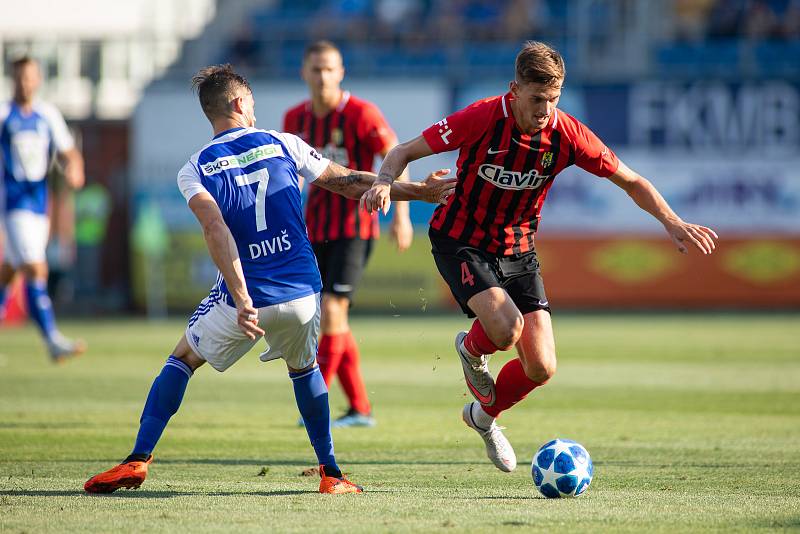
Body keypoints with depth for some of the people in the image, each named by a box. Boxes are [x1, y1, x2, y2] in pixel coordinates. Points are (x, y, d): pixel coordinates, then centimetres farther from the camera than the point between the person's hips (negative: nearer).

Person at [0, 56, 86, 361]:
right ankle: (53, 342, -22)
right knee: (35, 271, -17)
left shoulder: (48, 115, 9)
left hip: (39, 207, 5)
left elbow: (69, 153, 9)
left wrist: (74, 170, -12)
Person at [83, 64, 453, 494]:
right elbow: (350, 184, 8)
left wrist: (242, 300, -23)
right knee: (304, 370, 27)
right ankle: (330, 473, 21)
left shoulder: (194, 170, 0)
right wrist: (419, 191, 17)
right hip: (300, 292, 1)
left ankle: (138, 460, 9)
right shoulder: (282, 144, 4)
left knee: (182, 359, 18)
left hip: (243, 298, -1)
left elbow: (216, 230, -16)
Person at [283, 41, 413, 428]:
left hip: (354, 225, -6)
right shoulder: (296, 119, 5)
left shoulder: (360, 114, -12)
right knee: (329, 319, 5)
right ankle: (360, 408, 14)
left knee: (331, 309, -16)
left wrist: (401, 214, -19)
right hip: (316, 228, 6)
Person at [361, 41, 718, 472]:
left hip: (517, 249, 4)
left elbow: (630, 181, -2)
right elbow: (405, 151, -14)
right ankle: (472, 349, 9)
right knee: (506, 328, -30)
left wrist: (672, 222, -16)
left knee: (541, 367, -4)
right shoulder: (482, 119, -23)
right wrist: (385, 181, -36)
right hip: (461, 242, -4)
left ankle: (485, 415, 28)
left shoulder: (566, 134, -14)